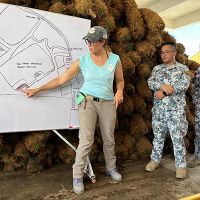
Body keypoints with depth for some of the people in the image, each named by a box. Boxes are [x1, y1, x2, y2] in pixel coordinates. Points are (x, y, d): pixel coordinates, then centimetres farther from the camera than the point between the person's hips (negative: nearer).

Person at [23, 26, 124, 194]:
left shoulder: (115, 59, -4)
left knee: (109, 139, 13)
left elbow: (120, 80, 11)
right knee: (86, 141, -8)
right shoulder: (82, 61, -6)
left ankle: (111, 168, 36)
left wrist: (119, 92, -12)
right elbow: (61, 79, -2)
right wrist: (38, 89, -3)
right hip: (88, 102, -2)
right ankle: (77, 176, 10)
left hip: (108, 103, 2)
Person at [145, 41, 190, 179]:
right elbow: (150, 82, -2)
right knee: (158, 135, 11)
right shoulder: (157, 68, 12)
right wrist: (162, 85, -22)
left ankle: (181, 165, 12)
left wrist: (164, 91, -17)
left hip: (176, 109, -3)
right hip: (158, 108, 3)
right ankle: (155, 160, 25)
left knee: (178, 138, 0)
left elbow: (184, 85, -12)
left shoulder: (183, 68, 3)